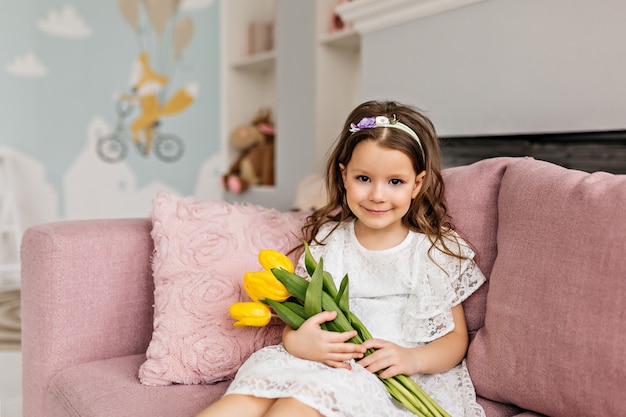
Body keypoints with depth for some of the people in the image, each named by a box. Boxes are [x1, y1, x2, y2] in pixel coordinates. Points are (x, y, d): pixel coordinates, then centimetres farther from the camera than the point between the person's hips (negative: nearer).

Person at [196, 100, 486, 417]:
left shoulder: (438, 250, 4)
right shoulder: (325, 240, 9)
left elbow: (456, 338, 7)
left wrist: (412, 358, -15)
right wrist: (297, 341, -16)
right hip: (324, 364, 3)